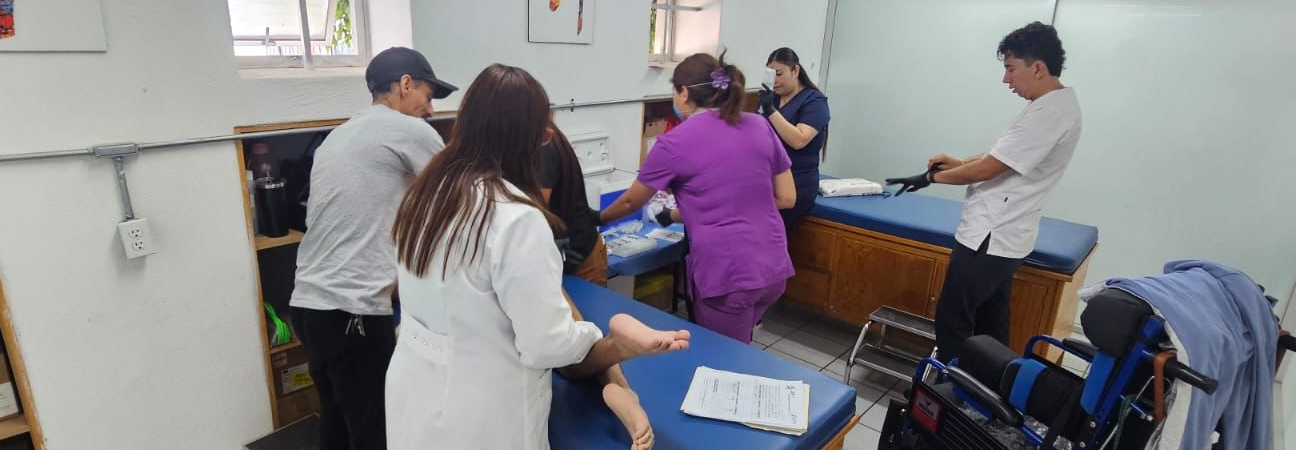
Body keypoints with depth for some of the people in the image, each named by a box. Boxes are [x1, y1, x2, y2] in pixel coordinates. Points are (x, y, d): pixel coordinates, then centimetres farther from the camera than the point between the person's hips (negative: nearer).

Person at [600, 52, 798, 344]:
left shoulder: (674, 143, -6)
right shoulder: (760, 126, 6)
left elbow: (630, 203, 9)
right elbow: (787, 198, 10)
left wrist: (598, 219, 28)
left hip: (727, 275, -5)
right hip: (774, 269, 6)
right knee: (737, 352, 26)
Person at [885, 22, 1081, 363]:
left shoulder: (1048, 113, -21)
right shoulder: (1058, 104, 12)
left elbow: (986, 170, -20)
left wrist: (933, 176, -6)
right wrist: (959, 163, 6)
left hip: (990, 237, -10)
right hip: (1004, 236, 10)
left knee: (952, 319, 0)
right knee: (989, 323, 18)